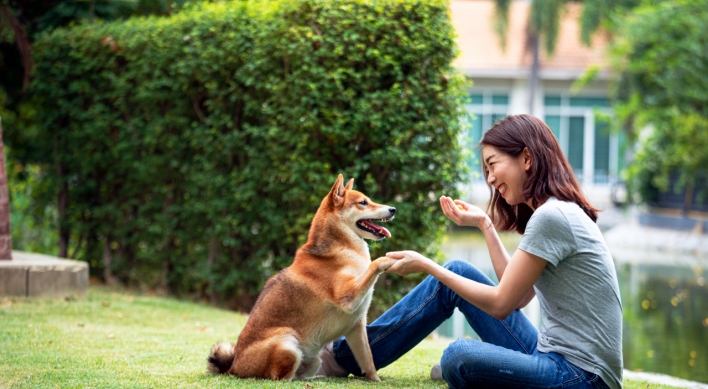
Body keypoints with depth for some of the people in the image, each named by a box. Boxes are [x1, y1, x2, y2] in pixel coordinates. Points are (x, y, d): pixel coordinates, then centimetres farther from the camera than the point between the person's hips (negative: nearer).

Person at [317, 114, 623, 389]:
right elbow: (517, 295, 15)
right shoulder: (562, 213, 14)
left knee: (460, 356, -36)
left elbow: (502, 303, -13)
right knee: (457, 273, 12)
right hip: (554, 356, 10)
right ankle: (347, 355, 17)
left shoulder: (551, 217, -17)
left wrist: (426, 266, -5)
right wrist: (485, 225, 16)